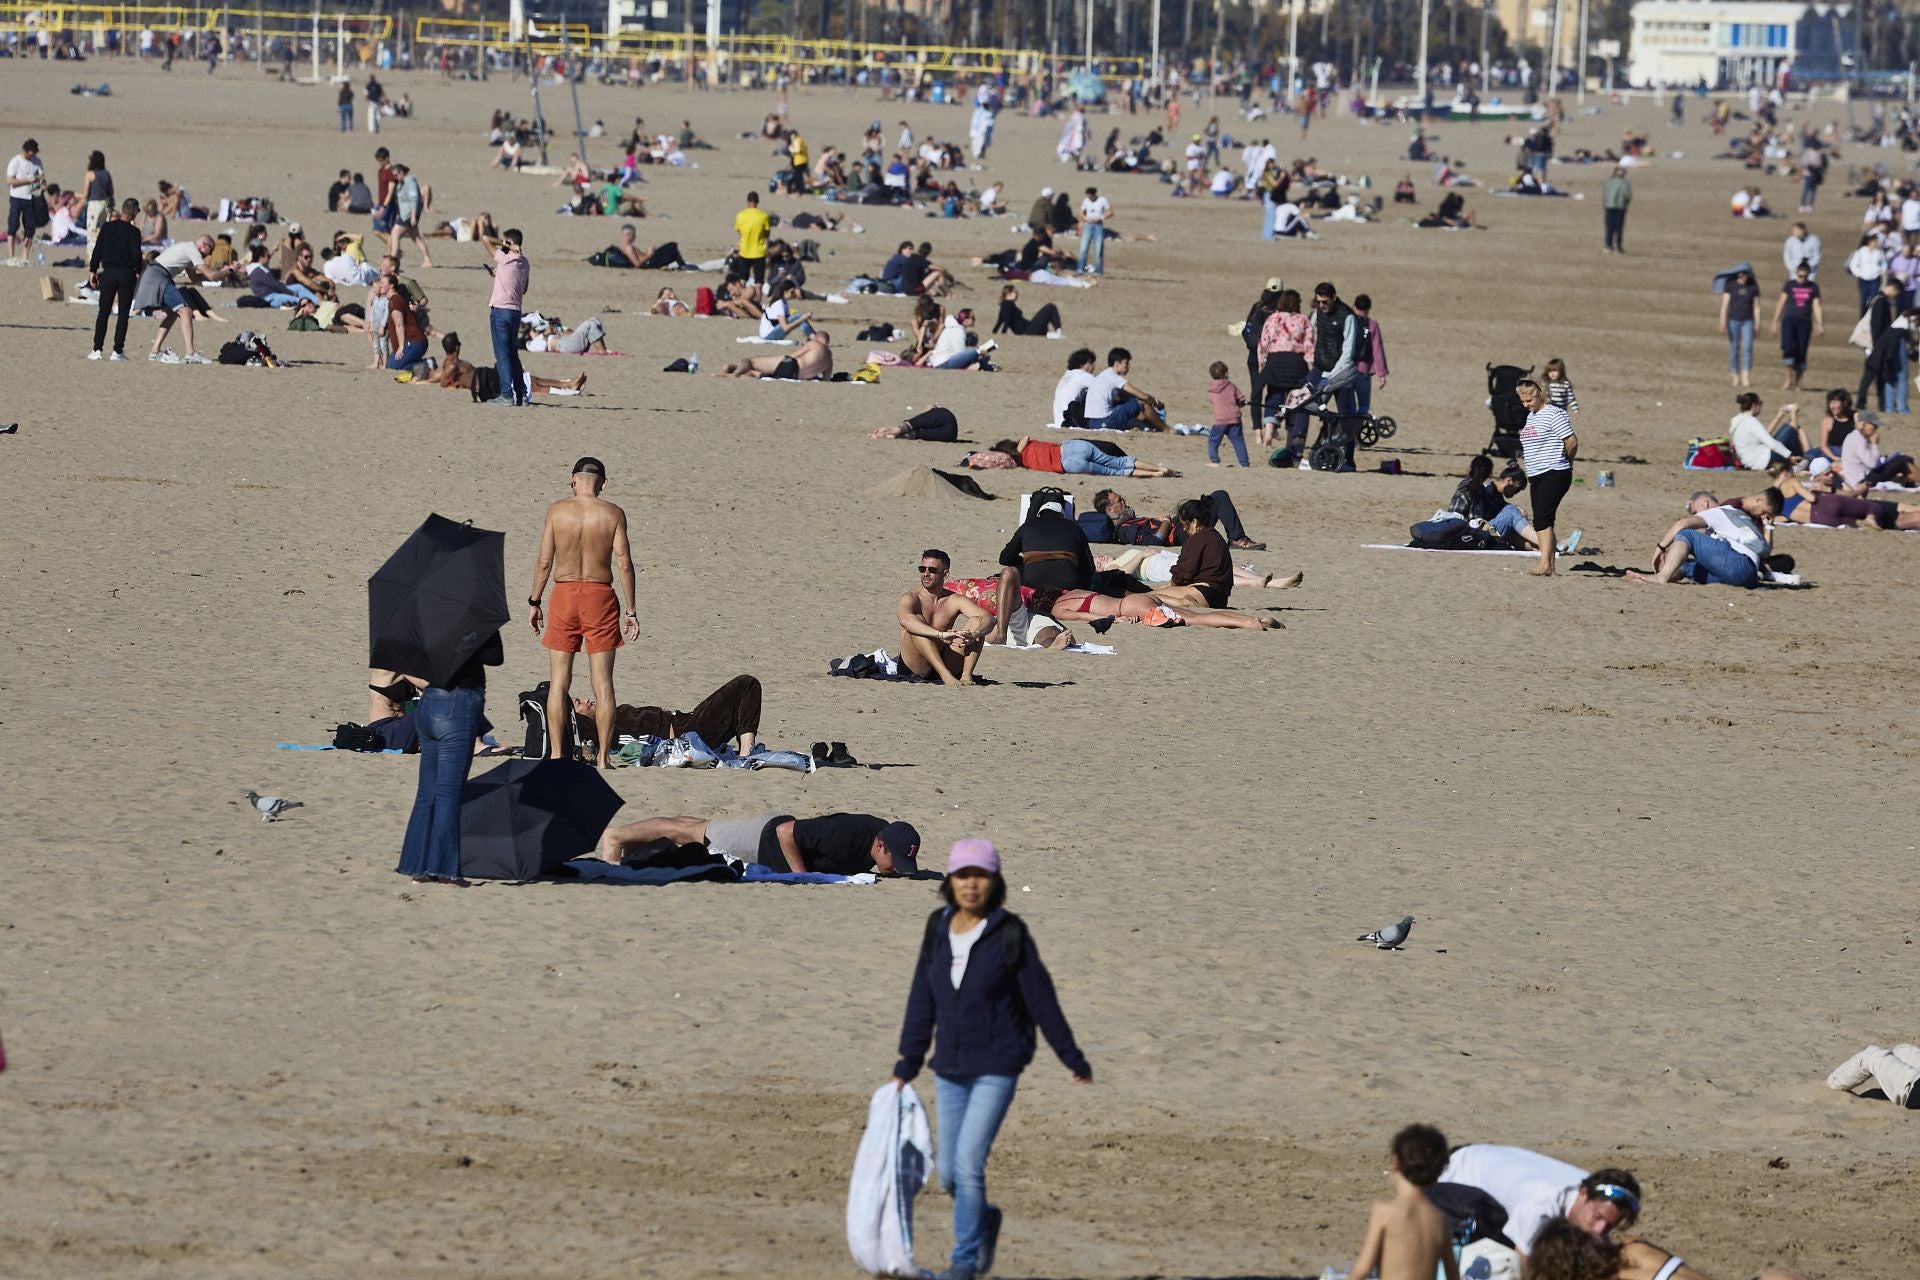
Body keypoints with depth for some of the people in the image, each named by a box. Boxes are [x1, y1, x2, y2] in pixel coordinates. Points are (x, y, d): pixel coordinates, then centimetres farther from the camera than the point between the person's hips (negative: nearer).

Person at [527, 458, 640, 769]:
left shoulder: (557, 511, -3)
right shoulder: (613, 514, -3)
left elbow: (544, 562, -3)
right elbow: (624, 564, -4)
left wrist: (534, 602, 7)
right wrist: (631, 611, 2)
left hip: (564, 593, 0)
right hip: (600, 595, 0)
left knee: (558, 682, 6)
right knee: (603, 683, 3)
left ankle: (556, 755, 3)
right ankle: (603, 758, 1)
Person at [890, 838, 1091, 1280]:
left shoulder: (1010, 933, -12)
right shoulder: (939, 930, 0)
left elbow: (1041, 999, -6)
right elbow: (923, 1000, 6)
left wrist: (1072, 1058, 1)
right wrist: (907, 1066, 7)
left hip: (997, 1069, -5)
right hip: (950, 1069, 5)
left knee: (968, 1163, -15)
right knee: (949, 1174, 9)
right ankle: (984, 1223, 40)